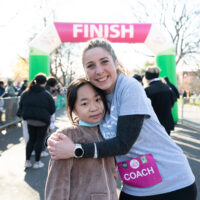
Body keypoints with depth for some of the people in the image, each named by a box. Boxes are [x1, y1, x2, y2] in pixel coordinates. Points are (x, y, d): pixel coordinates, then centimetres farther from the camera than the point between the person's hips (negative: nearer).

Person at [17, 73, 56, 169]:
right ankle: (37, 162, 14)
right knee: (40, 140, 8)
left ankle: (27, 161, 17)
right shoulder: (46, 95, -14)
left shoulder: (26, 93, -1)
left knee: (31, 139, 17)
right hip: (42, 121, -4)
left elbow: (21, 106, 6)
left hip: (30, 120, 4)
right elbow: (52, 109, -8)